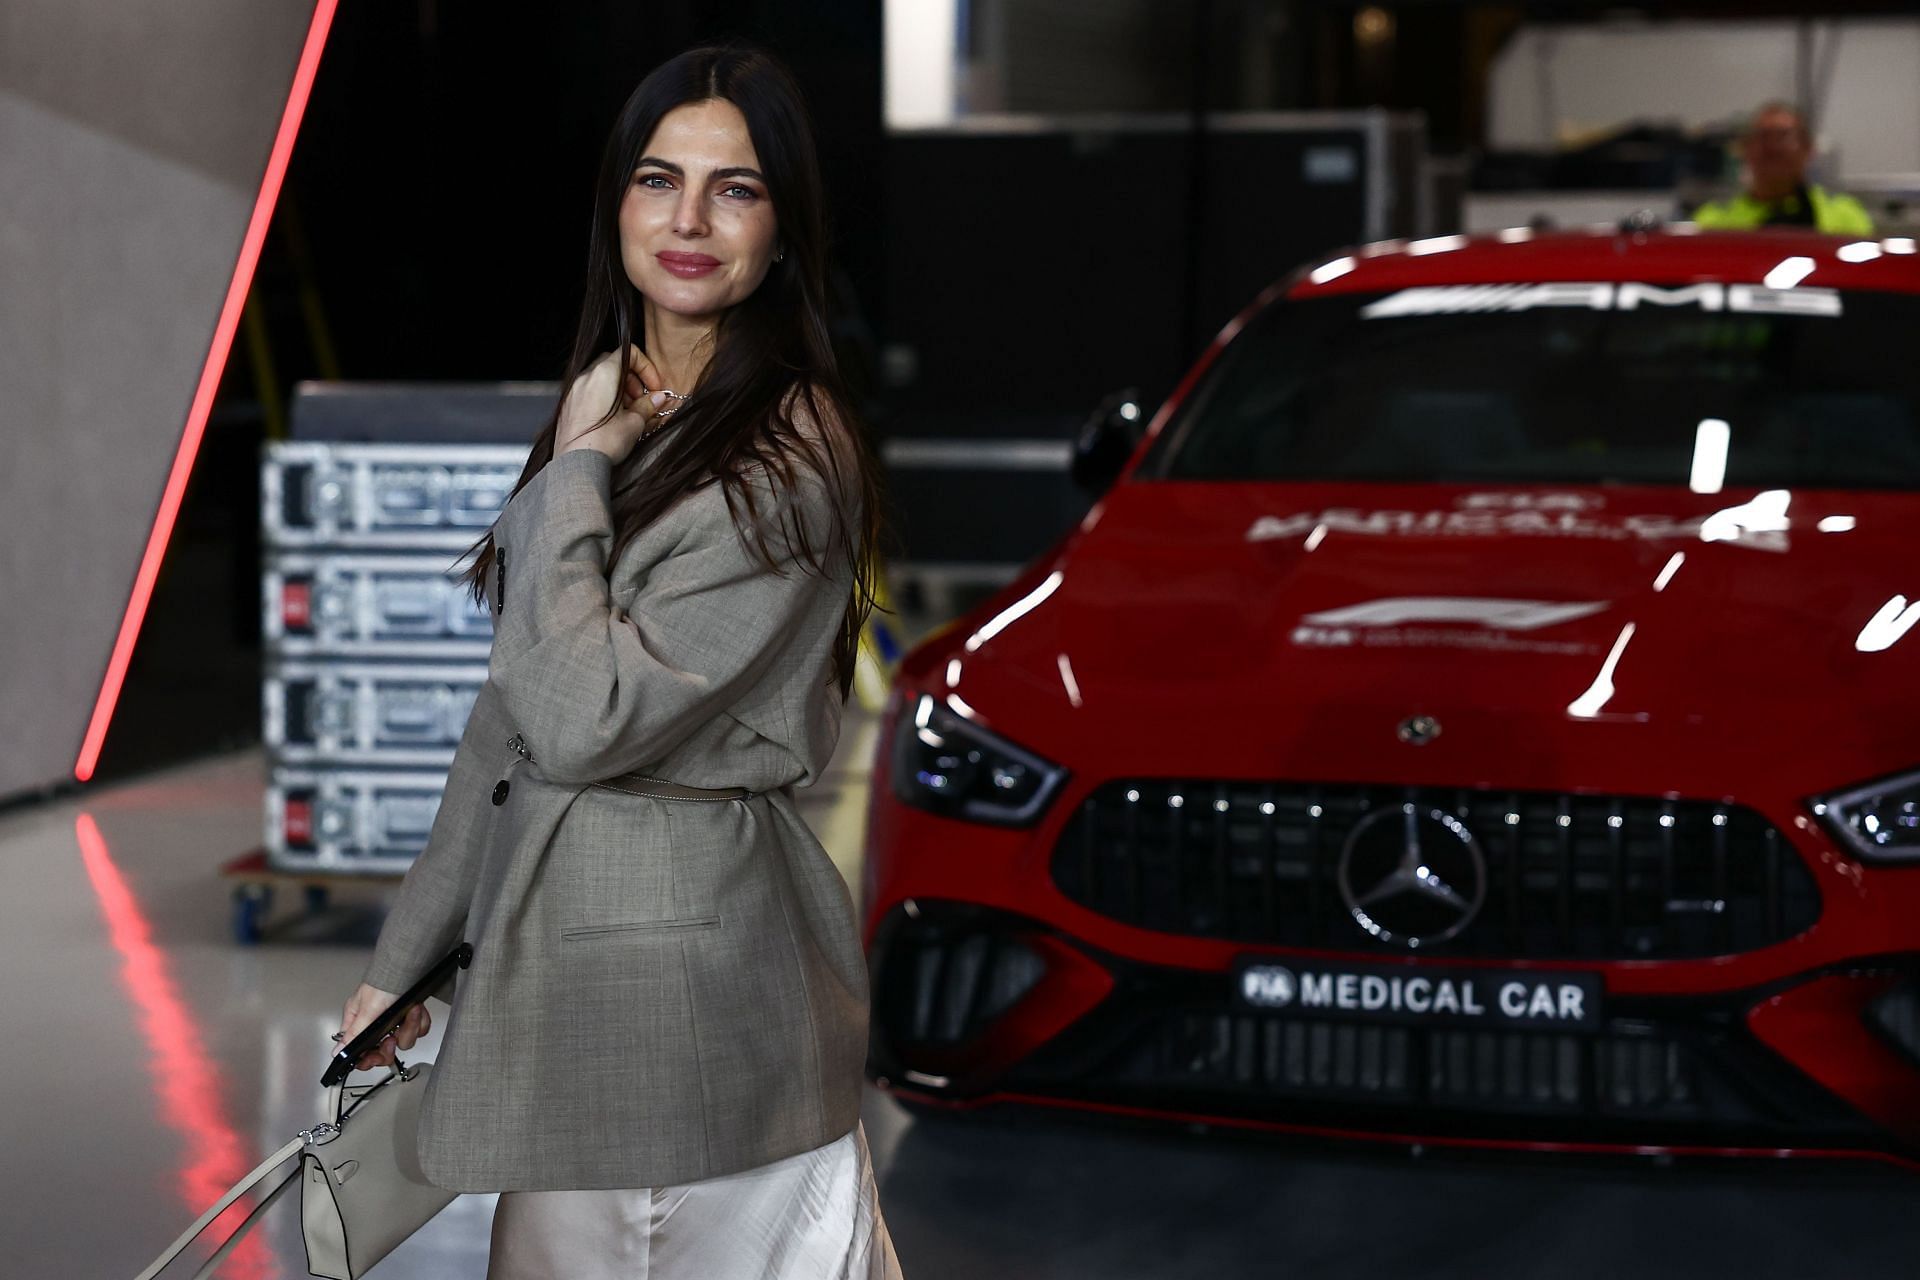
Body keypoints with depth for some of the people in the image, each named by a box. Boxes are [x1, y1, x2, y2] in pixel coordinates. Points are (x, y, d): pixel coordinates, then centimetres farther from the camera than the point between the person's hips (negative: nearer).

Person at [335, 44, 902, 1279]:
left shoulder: (786, 457, -15)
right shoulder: (614, 408, 13)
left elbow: (590, 721, -22)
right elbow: (516, 717, 17)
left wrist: (577, 472, -12)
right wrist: (405, 954, 17)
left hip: (685, 945, -9)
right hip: (559, 921, 9)